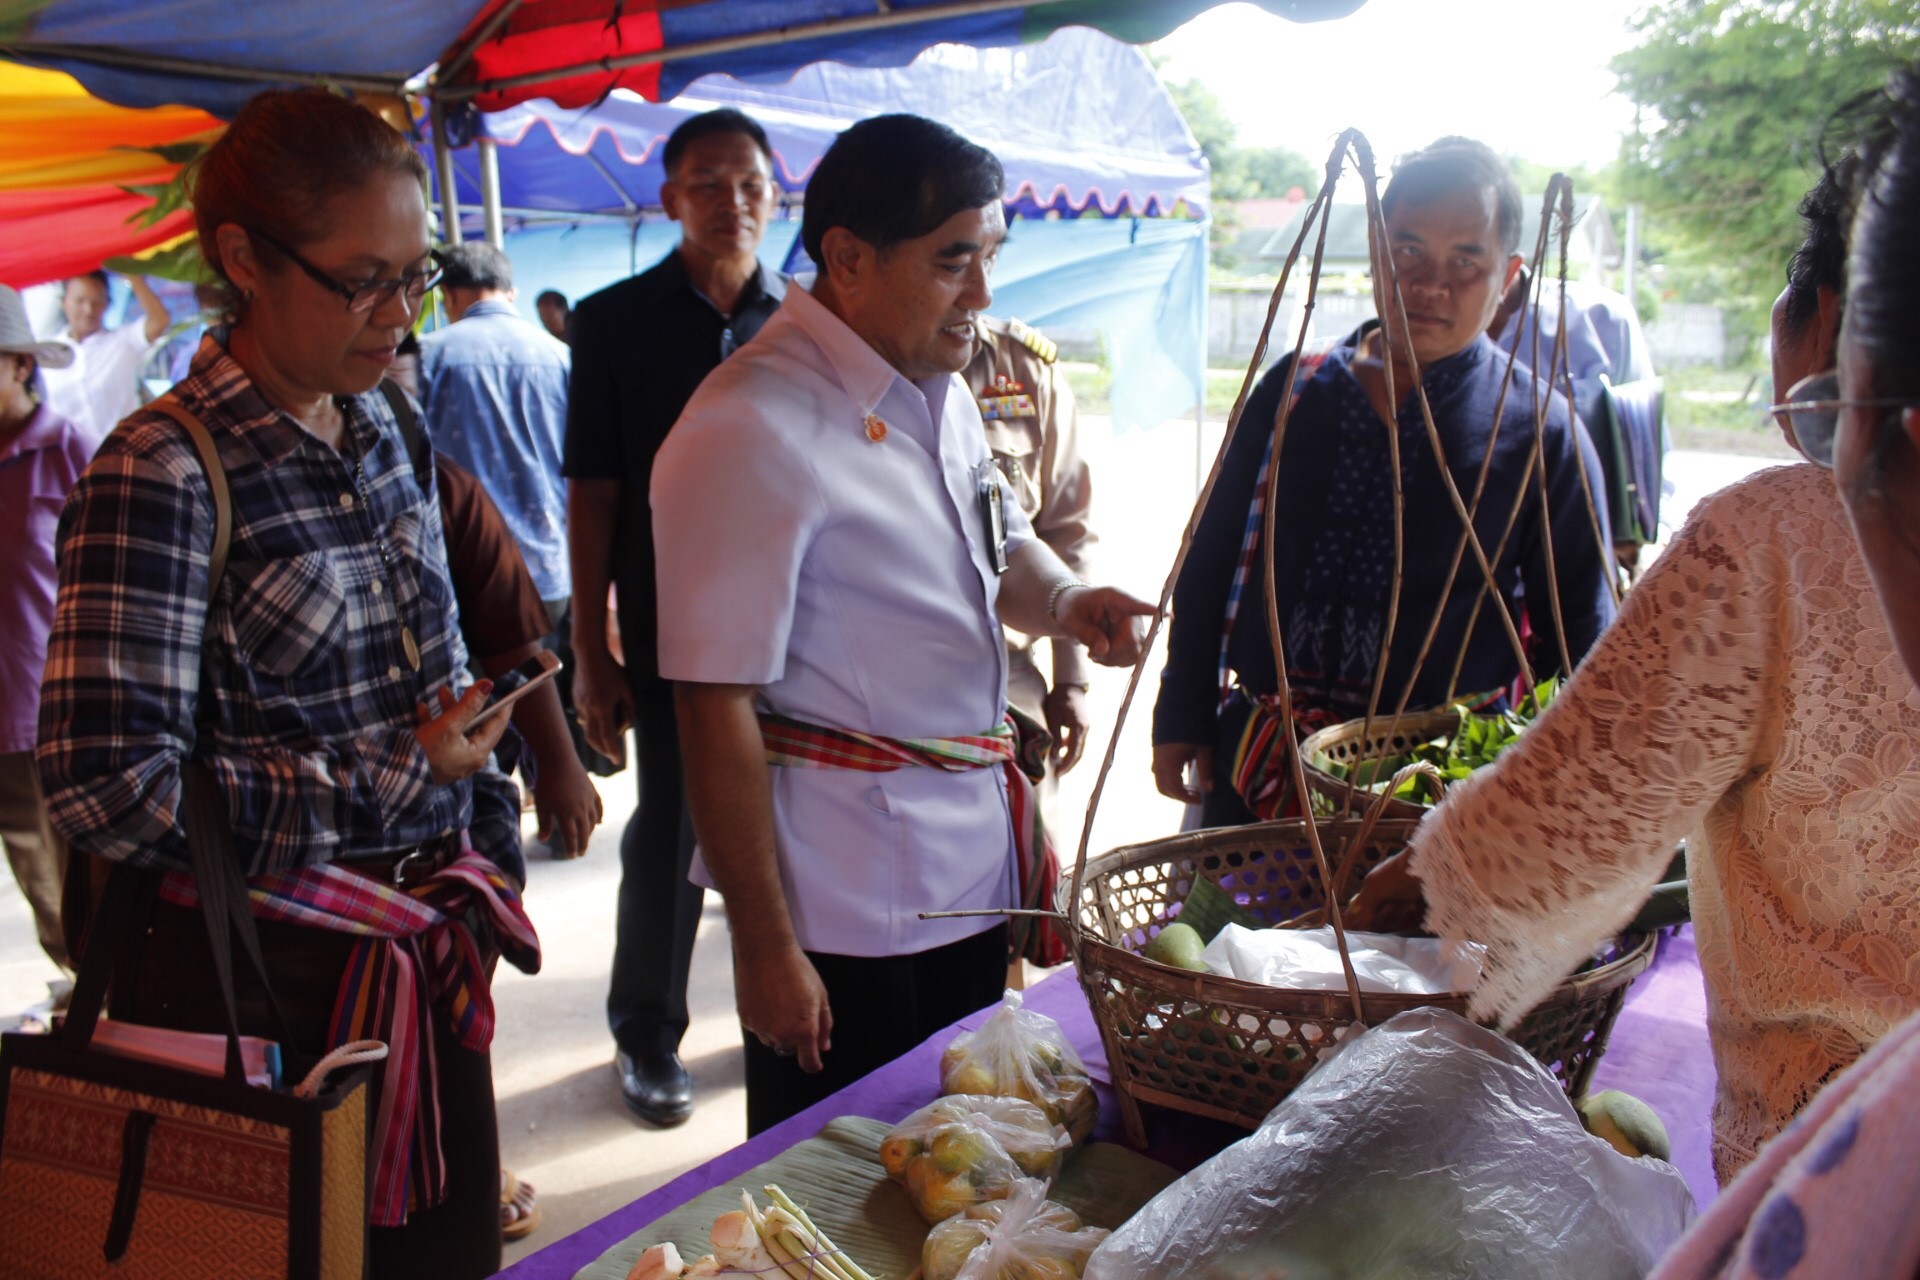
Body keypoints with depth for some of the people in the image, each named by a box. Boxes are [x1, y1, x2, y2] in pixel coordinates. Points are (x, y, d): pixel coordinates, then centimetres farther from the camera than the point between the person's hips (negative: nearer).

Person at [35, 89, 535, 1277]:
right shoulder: (161, 474, -17)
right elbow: (112, 789, -20)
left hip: (428, 943, 6)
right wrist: (388, 781, -18)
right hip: (268, 972, -6)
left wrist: (492, 847, 10)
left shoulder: (381, 425, 5)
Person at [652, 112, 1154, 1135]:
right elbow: (715, 707, -20)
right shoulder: (748, 433, -21)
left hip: (974, 861, 8)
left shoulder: (938, 388, 7)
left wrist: (1064, 601, -3)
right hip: (843, 906, -8)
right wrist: (765, 946, -17)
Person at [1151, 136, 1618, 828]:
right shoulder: (1293, 391, 6)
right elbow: (1211, 561, 12)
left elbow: (1580, 635, 3)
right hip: (1256, 767, 3)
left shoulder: (1542, 432, -1)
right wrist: (1183, 718, 9)